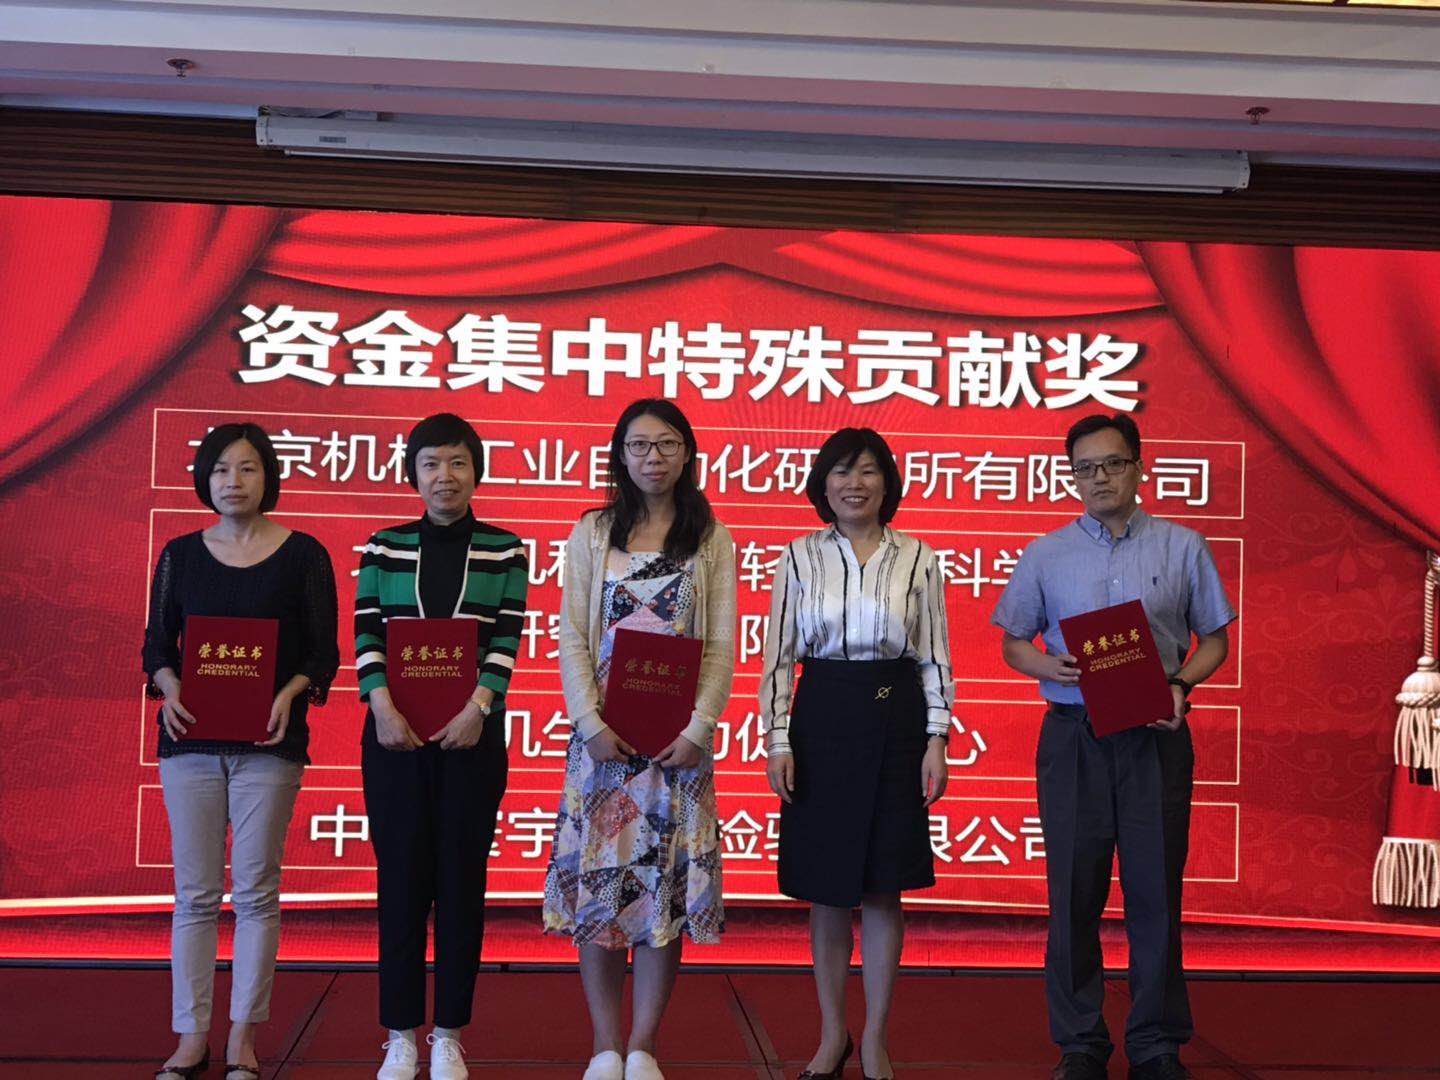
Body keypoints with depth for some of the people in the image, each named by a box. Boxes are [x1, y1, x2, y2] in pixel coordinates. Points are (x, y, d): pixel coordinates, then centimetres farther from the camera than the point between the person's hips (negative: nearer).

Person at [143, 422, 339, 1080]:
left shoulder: (302, 554, 3)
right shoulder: (181, 555, 9)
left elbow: (323, 651, 2)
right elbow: (157, 643, 10)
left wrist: (290, 694, -16)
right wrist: (169, 689, -10)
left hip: (269, 743, -2)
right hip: (192, 739, 2)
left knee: (255, 892, 3)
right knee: (195, 894, 5)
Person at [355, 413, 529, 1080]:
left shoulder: (503, 550, 3)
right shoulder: (384, 547, 6)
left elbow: (506, 639, -3)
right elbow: (366, 633, 0)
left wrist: (478, 707, -17)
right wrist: (382, 706, -15)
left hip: (471, 732, 0)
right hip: (394, 732, 1)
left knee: (462, 880, 4)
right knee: (400, 879, 4)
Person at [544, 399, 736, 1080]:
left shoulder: (712, 540, 7)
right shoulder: (592, 535, 7)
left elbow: (721, 646, 1)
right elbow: (572, 637, 2)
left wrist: (698, 730, -11)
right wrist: (591, 724, -10)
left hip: (679, 736, 0)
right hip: (603, 733, 0)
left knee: (666, 881, 1)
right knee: (596, 879, 0)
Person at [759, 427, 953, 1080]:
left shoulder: (917, 559, 3)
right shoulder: (801, 558, 3)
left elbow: (934, 657, 4)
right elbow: (779, 656, 3)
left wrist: (936, 741, -2)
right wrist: (777, 742, -3)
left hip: (896, 720, 0)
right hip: (822, 721, 0)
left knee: (884, 887, 4)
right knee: (826, 889, 7)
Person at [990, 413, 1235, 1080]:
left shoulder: (1183, 549, 5)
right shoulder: (1045, 556, 7)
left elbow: (1214, 640, 10)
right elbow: (1013, 643, 12)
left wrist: (1180, 684, -9)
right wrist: (1051, 667, -10)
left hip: (1156, 736, 0)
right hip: (1073, 736, 1)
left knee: (1155, 887, 3)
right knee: (1074, 891, 4)